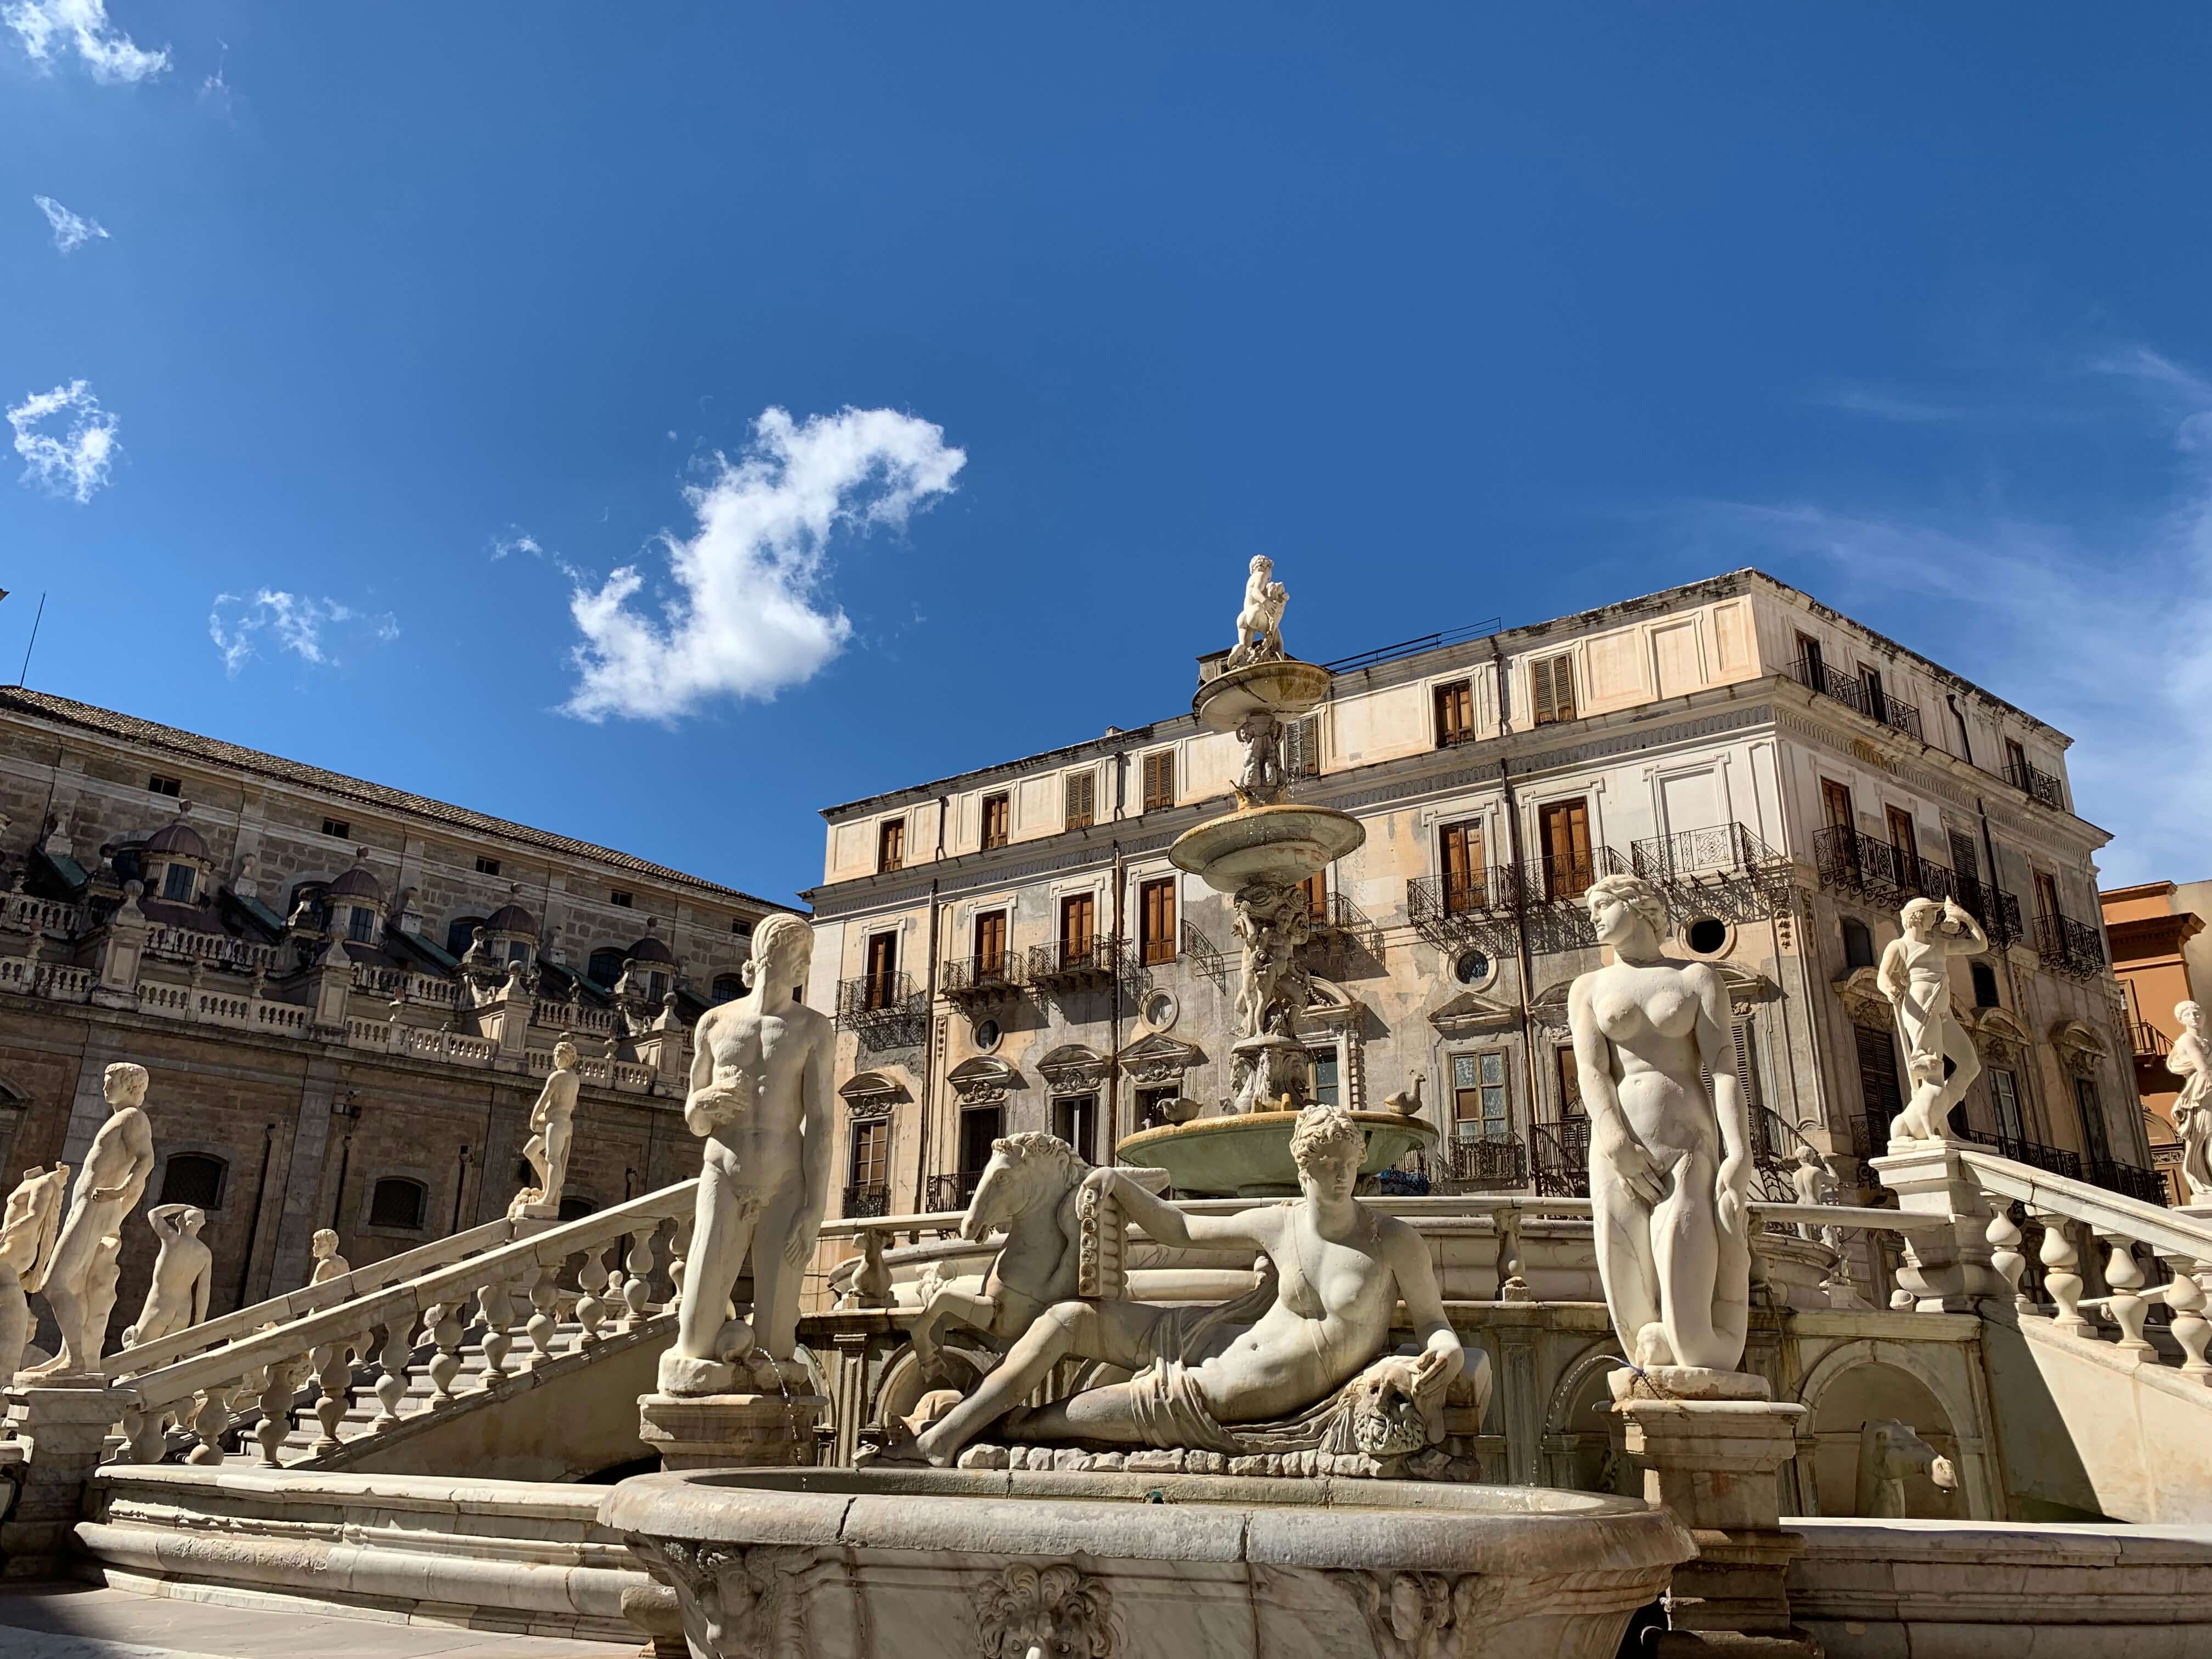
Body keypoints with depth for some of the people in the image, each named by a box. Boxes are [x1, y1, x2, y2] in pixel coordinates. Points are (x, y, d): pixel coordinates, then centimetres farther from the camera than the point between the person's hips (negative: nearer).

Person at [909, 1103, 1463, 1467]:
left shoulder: (1395, 1242, -11)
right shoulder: (1277, 1225, 0)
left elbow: (1433, 1322, -4)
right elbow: (1180, 1231, 11)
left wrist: (1450, 1352, -28)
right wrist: (1122, 1185, 1)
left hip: (1267, 1389, -5)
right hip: (1217, 1336, 5)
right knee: (1068, 1318, -5)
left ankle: (1021, 1426, 2)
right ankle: (947, 1434, -7)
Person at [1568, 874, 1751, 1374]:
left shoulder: (1697, 978, 12)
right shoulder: (1588, 988, 18)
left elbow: (1724, 1069, -1)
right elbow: (1591, 1071, 2)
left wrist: (1740, 1156, -15)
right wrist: (1616, 1143, -16)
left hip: (1690, 1144, -2)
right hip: (1619, 1149, 2)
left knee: (1691, 1317, -13)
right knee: (1637, 1316, -4)